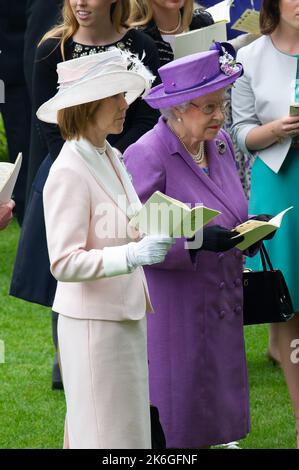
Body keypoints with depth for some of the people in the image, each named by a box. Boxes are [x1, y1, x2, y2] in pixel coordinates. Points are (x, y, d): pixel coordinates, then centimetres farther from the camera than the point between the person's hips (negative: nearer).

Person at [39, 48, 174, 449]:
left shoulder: (112, 159, 11)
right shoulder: (69, 173, -17)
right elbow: (64, 262, -21)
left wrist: (157, 234, 5)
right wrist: (132, 256, -29)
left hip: (128, 317, 9)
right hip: (93, 322, -9)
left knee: (131, 428, 12)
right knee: (105, 434, -2)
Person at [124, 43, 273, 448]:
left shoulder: (219, 143, 8)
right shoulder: (146, 156, -17)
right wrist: (197, 241, -29)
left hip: (219, 308, 7)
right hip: (173, 311, -7)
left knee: (214, 411, 10)